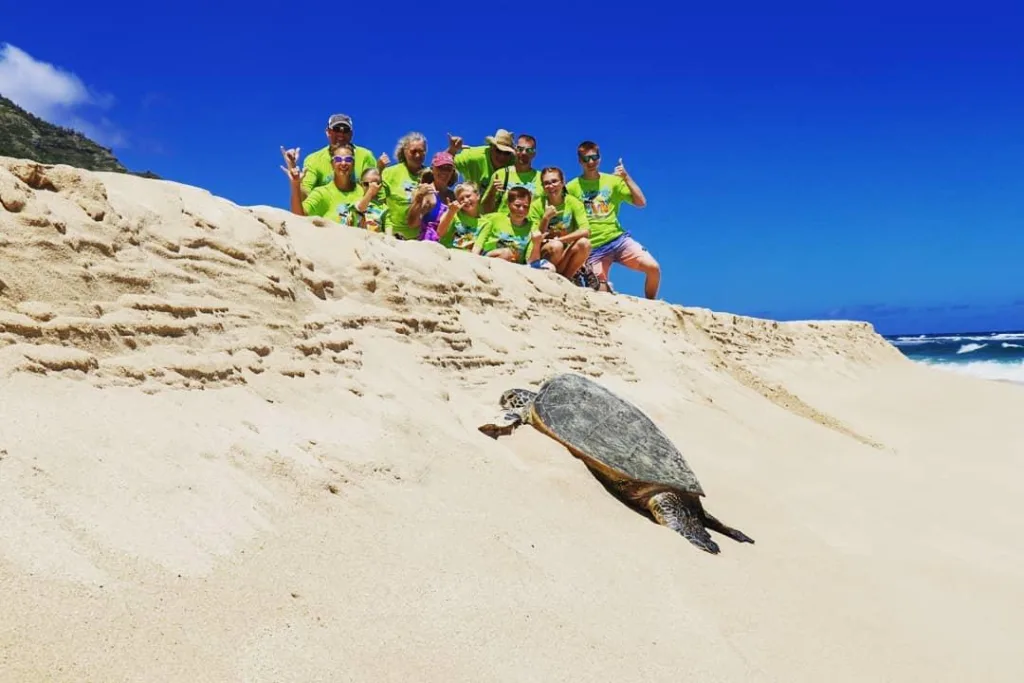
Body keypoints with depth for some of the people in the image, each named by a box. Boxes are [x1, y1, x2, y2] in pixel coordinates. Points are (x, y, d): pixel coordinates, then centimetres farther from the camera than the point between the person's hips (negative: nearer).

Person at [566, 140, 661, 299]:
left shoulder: (613, 180, 8)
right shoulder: (572, 188, 2)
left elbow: (641, 203, 2)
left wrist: (626, 177, -8)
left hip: (618, 238, 2)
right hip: (593, 247, -2)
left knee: (653, 268, -15)